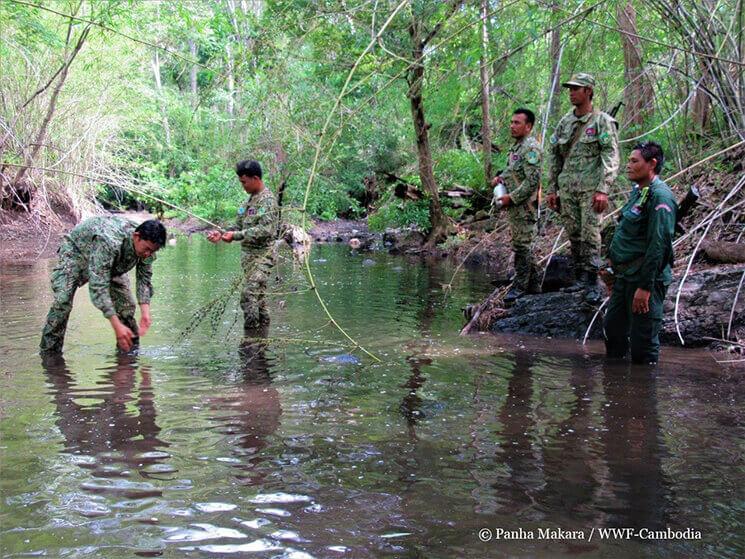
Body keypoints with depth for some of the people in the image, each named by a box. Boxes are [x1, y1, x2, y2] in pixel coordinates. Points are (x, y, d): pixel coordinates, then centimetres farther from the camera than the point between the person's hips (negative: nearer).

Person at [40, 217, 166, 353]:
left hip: (111, 262, 6)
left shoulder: (146, 246, -25)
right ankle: (49, 352, -12)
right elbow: (98, 286, -48)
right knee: (62, 302, -23)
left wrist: (145, 312, -30)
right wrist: (116, 326, -53)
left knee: (126, 304, -5)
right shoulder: (109, 242, -46)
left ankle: (132, 348, 10)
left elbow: (144, 279, -13)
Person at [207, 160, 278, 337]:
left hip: (261, 255, -9)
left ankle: (250, 339, -16)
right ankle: (261, 340, 19)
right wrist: (222, 234, 2)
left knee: (249, 294, -18)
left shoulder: (268, 199, -11)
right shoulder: (249, 199, 16)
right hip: (248, 254, 9)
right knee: (258, 297, 13)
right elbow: (240, 226, 20)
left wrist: (236, 235, -22)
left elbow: (265, 229, -22)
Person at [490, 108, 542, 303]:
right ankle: (532, 285, 23)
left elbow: (532, 181, -22)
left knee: (521, 245, -5)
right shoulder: (517, 146, 16)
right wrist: (501, 177, 8)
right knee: (523, 245, 15)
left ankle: (520, 287, 2)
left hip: (524, 206, -10)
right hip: (514, 206, 10)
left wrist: (511, 198, -19)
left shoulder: (531, 148, -16)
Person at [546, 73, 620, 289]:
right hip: (566, 188, 6)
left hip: (590, 188, -6)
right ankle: (579, 277, 16)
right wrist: (552, 189, 14)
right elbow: (554, 156, 18)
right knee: (573, 235, 8)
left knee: (590, 234, -8)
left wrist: (603, 190, -21)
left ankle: (590, 278, -2)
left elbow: (611, 158, -12)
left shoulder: (603, 121, -5)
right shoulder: (565, 122, 13)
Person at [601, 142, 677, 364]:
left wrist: (645, 287, -24)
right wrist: (613, 268, 22)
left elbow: (658, 245, -22)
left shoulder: (660, 196, -17)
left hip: (646, 279, -10)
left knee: (643, 342, -3)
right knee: (613, 330, 17)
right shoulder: (638, 191, 14)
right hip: (624, 277, 10)